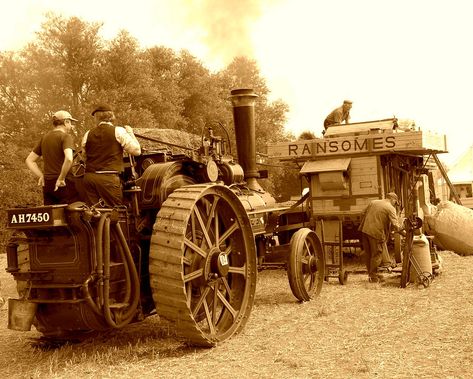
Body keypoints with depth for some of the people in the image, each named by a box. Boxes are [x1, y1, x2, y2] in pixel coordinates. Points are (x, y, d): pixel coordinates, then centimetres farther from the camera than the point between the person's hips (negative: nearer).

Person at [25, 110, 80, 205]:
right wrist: (61, 178, -17)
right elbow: (68, 159, -27)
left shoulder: (44, 138, 14)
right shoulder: (66, 137, -8)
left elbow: (29, 161, 16)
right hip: (64, 184, -7)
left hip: (47, 184, 7)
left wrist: (41, 176, 10)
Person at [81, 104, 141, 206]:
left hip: (89, 176, 4)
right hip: (109, 178, -4)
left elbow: (85, 157, 18)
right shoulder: (118, 131, -3)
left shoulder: (88, 134, 9)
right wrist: (130, 133, 12)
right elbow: (136, 150, -2)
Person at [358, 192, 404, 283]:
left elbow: (364, 215, 18)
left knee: (369, 255, 16)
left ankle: (371, 274, 26)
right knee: (376, 255, 4)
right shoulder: (390, 208, -5)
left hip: (365, 230, 7)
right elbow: (395, 224, -13)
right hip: (376, 233, -7)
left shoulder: (373, 202, 14)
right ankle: (373, 277, 8)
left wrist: (361, 228, 24)